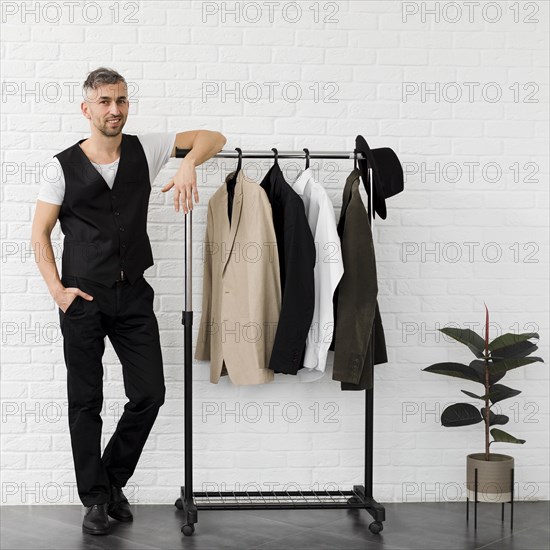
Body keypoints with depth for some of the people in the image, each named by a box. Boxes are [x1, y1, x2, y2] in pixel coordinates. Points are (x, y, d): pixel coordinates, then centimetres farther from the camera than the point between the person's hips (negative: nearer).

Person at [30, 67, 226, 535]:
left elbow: (214, 138, 2)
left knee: (150, 393, 1)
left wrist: (188, 165, -19)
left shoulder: (144, 150, 3)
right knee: (86, 402, 3)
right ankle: (96, 498, 15)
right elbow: (40, 233, 4)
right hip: (83, 299, -2)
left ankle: (113, 479, 23)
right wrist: (56, 289, -7)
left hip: (134, 294, 2)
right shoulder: (64, 166, -2)